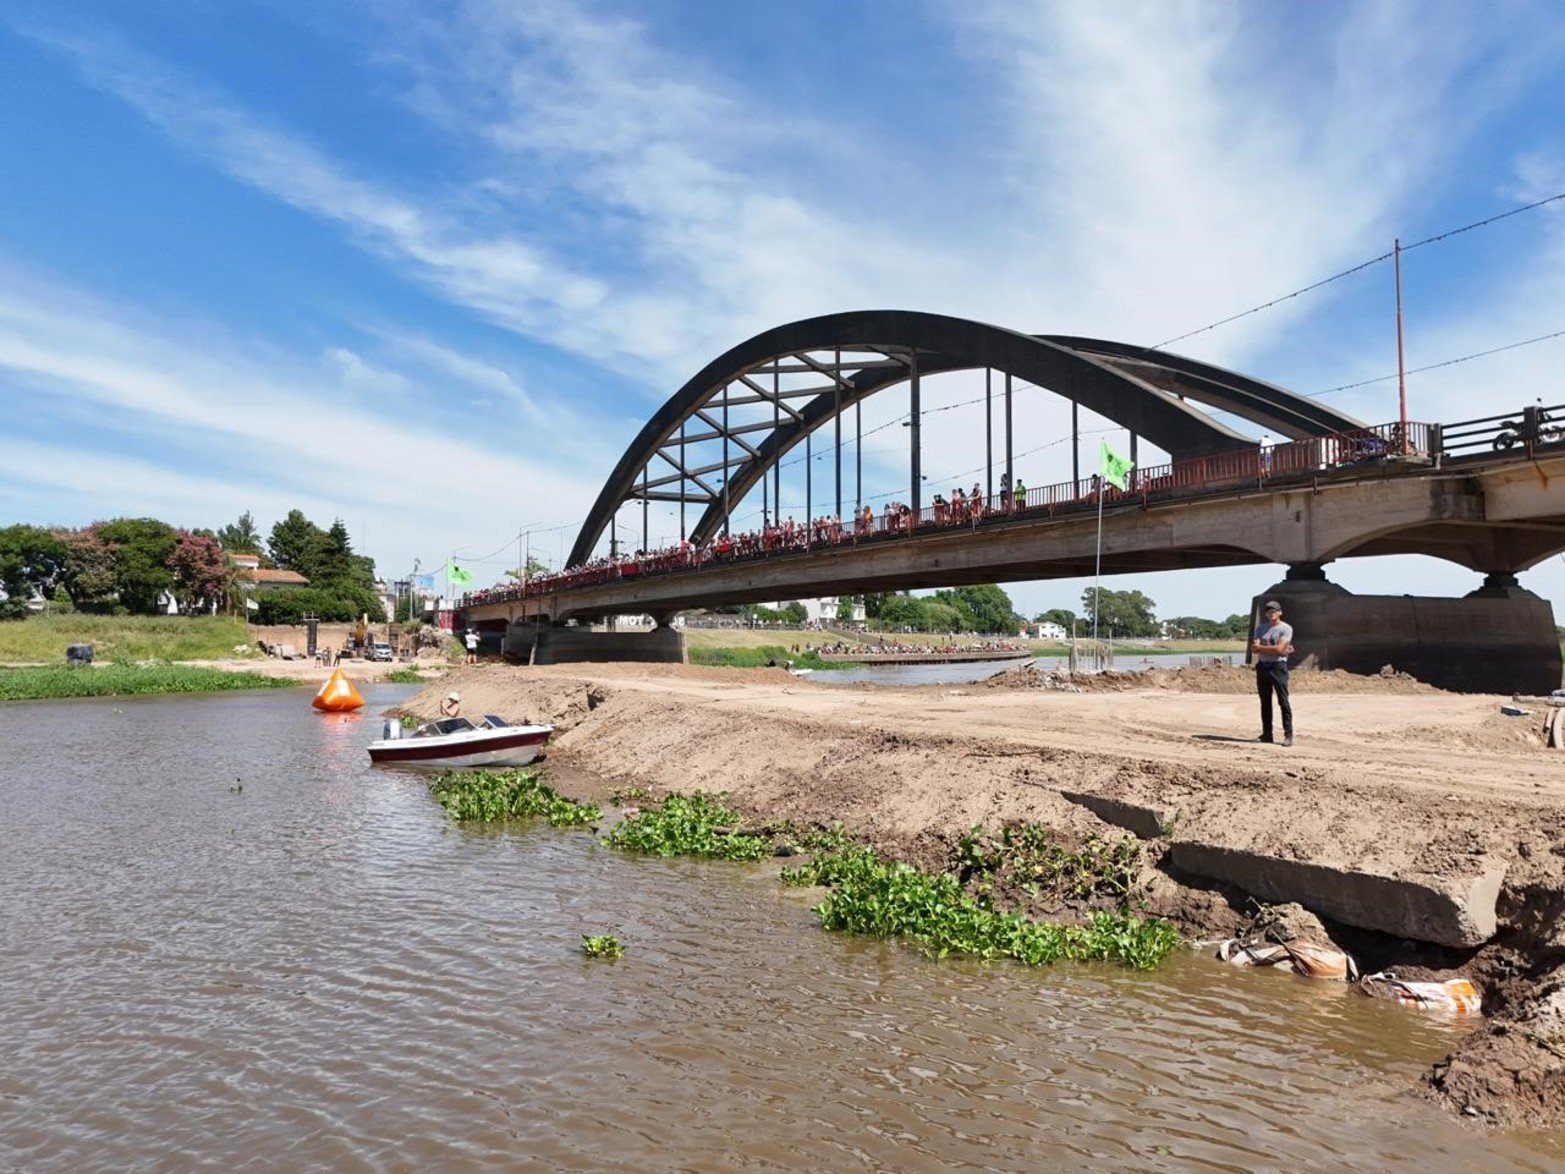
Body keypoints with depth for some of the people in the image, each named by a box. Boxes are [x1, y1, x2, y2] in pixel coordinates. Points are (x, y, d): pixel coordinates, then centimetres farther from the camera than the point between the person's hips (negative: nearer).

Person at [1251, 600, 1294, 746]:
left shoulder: (1286, 628, -4)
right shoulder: (1260, 628, 12)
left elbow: (1279, 649, -16)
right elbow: (1254, 648, 0)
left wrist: (1260, 647, -7)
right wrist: (1273, 649, -12)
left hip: (1278, 666, -5)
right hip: (1262, 666, 5)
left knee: (1283, 701, -6)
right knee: (1265, 702, 9)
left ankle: (1288, 735, -4)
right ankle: (1267, 734, 15)